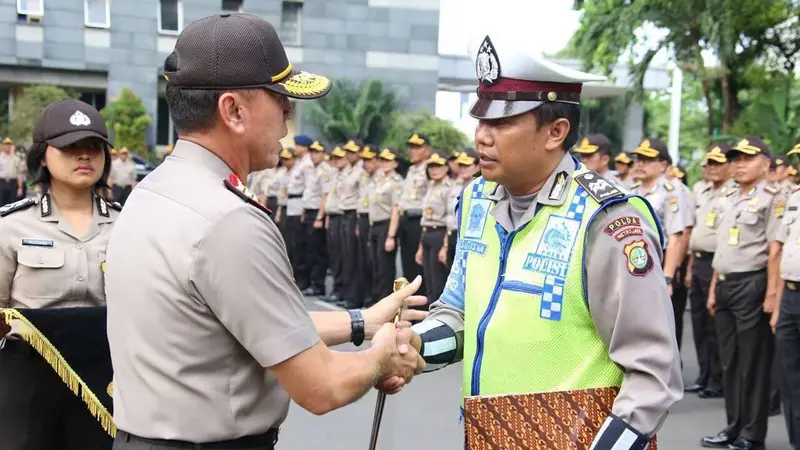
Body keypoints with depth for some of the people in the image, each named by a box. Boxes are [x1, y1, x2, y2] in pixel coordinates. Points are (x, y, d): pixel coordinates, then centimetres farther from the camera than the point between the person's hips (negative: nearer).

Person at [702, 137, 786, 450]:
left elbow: (775, 250, -13)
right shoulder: (730, 199, 17)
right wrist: (713, 288, 17)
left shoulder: (771, 199, -7)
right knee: (729, 361, 13)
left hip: (752, 285, -8)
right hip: (725, 285, 8)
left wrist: (772, 293, -17)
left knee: (753, 363, 1)